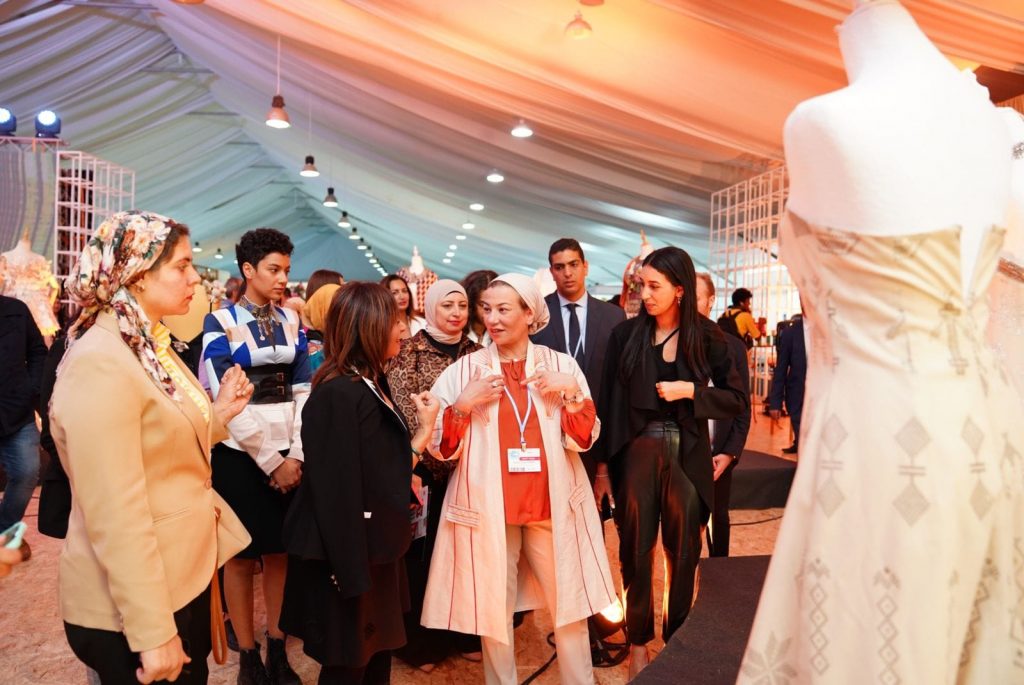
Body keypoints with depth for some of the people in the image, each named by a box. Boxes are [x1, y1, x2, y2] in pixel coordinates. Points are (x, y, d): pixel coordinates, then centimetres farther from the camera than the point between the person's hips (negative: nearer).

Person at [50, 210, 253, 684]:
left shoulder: (151, 346, 7)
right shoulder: (100, 362, -24)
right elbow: (115, 515, -27)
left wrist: (221, 411, 1)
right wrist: (152, 633, -25)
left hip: (185, 575, 9)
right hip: (137, 604, -9)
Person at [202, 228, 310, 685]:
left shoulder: (291, 321, 7)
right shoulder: (220, 322, -5)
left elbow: (302, 390, 5)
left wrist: (296, 454, -6)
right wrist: (270, 462, -13)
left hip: (290, 453, 4)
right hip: (240, 453, -4)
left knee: (280, 552, 11)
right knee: (242, 556, 6)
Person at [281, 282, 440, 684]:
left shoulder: (374, 386, 7)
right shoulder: (338, 394, -22)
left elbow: (389, 472, 8)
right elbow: (337, 492, -24)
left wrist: (424, 428, 0)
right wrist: (352, 574, -22)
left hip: (375, 551, 9)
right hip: (348, 558, -9)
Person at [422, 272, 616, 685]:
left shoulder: (561, 365, 0)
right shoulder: (464, 370, -2)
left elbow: (585, 438, -1)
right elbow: (441, 449, -2)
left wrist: (572, 393, -17)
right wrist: (463, 405, -18)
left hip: (552, 506, 1)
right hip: (487, 508, 0)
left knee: (570, 605, 13)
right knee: (494, 610, 10)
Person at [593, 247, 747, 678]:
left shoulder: (706, 337, -2)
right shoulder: (626, 334, -1)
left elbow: (738, 399, 0)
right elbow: (610, 403, 1)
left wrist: (690, 391, -15)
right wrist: (603, 466, 1)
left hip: (687, 455, 0)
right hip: (637, 452, 0)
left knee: (684, 552, 9)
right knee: (636, 550, 8)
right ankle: (638, 641, 25)